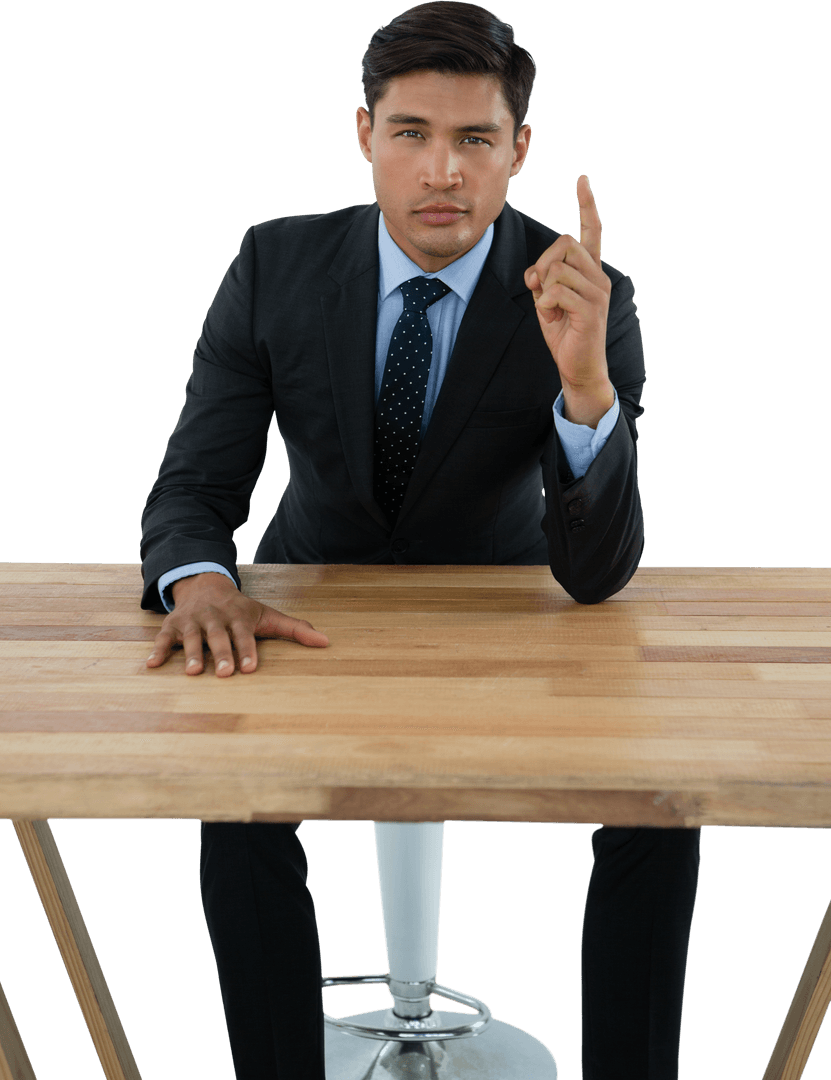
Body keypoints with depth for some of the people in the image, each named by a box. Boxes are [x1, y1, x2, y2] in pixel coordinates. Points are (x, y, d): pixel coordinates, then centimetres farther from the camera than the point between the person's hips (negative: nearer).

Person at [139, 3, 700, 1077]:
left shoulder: (586, 296, -17)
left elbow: (596, 575, -23)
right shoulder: (276, 264, -13)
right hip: (315, 616, 0)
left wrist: (585, 375, -40)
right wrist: (198, 579, -35)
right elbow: (194, 484, -10)